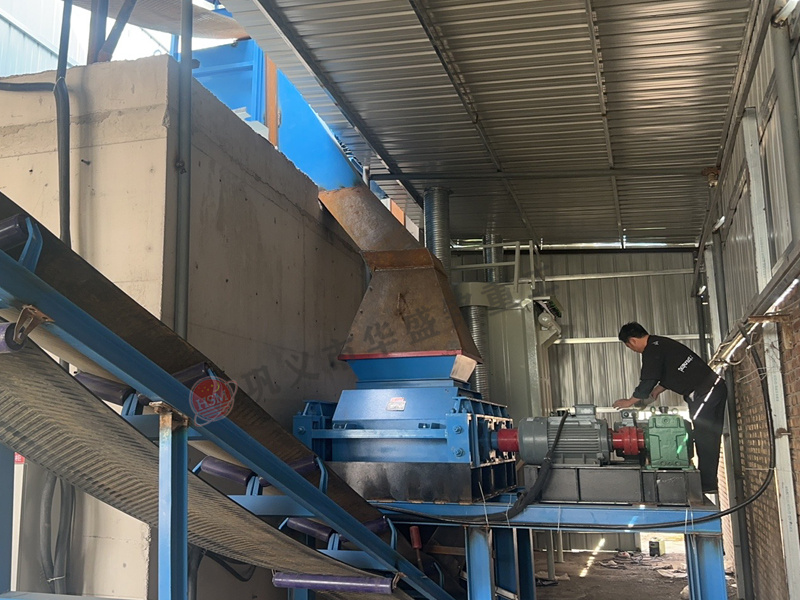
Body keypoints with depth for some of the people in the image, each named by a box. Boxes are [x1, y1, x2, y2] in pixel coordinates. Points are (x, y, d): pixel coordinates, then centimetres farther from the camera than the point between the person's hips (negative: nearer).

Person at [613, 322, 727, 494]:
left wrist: (630, 401, 0)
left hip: (704, 393, -10)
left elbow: (648, 381, -13)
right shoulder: (660, 343, 17)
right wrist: (655, 392, 21)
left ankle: (707, 484, -3)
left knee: (703, 438, -6)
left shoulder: (652, 351, -14)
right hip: (715, 387, 10)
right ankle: (708, 483, 17)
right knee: (709, 438, 12)